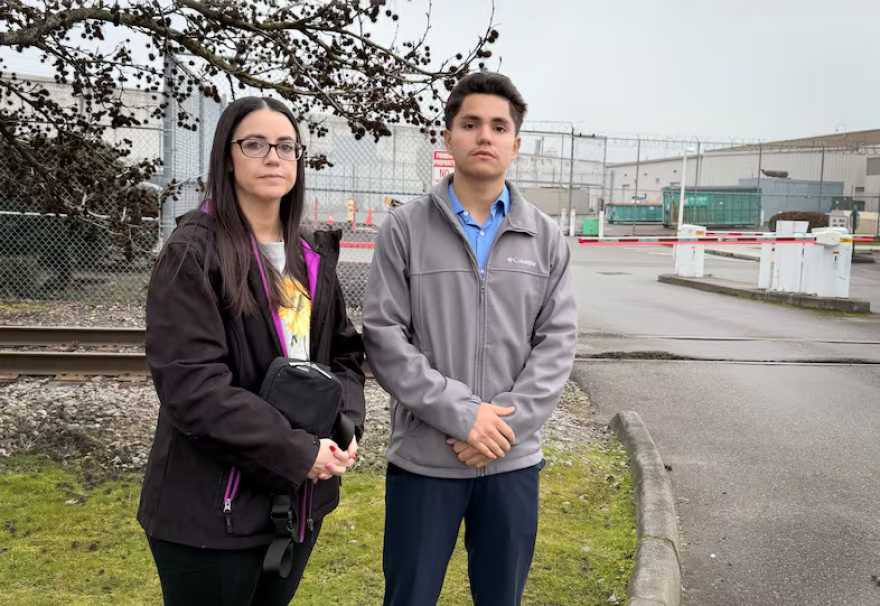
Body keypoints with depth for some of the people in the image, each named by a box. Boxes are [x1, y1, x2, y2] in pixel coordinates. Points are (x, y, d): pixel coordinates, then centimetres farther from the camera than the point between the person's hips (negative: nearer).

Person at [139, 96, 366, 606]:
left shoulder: (313, 259, 9)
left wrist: (347, 427, -7)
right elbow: (191, 384, -20)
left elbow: (345, 353, 12)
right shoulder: (194, 254, -12)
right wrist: (297, 450, -20)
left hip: (301, 497, 6)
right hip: (212, 508, -6)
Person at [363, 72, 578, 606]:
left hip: (514, 459, 2)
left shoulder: (546, 236, 5)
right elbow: (384, 337, -9)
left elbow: (558, 341, 0)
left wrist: (509, 423, -13)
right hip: (422, 457, -2)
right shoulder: (405, 229, -2)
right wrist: (462, 415, -16)